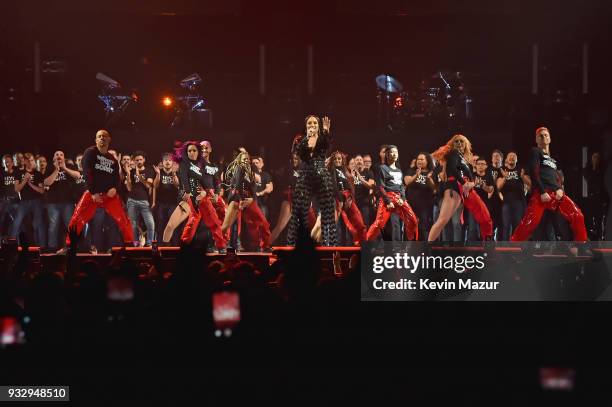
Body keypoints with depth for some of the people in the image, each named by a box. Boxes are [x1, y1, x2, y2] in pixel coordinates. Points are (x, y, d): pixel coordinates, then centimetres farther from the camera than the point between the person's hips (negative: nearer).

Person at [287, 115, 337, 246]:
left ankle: (328, 244, -1)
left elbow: (327, 143, -19)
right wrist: (308, 137, -25)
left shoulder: (323, 140, 6)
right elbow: (297, 151, -13)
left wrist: (326, 131, -38)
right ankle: (294, 243, 0)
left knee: (327, 211, -3)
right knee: (300, 211, -3)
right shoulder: (300, 140, 8)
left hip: (322, 178, 0)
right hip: (305, 178, 0)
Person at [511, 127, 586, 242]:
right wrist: (542, 192, -15)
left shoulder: (552, 158, 28)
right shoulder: (535, 152, 7)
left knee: (577, 216, -6)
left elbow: (557, 177, 21)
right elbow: (534, 173, -4)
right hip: (541, 194, -7)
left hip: (556, 194, 7)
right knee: (529, 224, -21)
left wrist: (559, 189, -2)